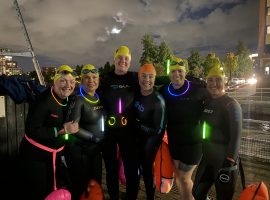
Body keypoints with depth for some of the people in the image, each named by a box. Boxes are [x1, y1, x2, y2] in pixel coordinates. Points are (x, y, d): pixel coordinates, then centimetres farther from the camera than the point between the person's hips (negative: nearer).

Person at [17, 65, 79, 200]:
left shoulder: (70, 99, 0)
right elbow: (31, 131, -26)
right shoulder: (43, 101, -22)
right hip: (35, 155, -6)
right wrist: (63, 129, -27)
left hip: (57, 154, 6)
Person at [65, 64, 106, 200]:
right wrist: (93, 137, -16)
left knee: (96, 185, 19)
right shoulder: (78, 100, -16)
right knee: (80, 188, 8)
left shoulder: (100, 98, 4)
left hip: (95, 150, 6)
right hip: (79, 151, -6)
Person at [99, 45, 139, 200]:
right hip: (108, 129, 1)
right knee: (111, 166, 16)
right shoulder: (105, 78, 2)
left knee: (131, 166, 8)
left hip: (127, 129, 0)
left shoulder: (135, 78, 1)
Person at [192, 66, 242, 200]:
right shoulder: (206, 102, 5)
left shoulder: (231, 104, -13)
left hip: (225, 160, -6)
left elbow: (236, 136, -19)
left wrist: (229, 163, -23)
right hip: (207, 158, 6)